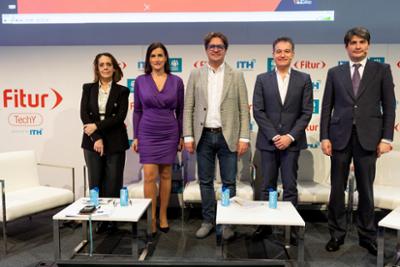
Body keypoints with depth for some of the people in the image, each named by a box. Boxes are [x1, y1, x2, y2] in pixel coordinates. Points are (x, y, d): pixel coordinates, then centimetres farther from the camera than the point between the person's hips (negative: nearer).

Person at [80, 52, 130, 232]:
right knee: (95, 182, 5)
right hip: (93, 141, 2)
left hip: (115, 142, -1)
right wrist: (96, 138, -11)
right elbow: (84, 114, -1)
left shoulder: (122, 91, 4)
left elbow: (120, 117, -6)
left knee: (113, 183, 1)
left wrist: (97, 126, -14)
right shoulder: (88, 88, 9)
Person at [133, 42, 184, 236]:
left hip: (169, 133, 1)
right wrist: (135, 136, 1)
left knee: (165, 175, 8)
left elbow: (180, 111, 5)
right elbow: (137, 111, 4)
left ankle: (163, 216, 22)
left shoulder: (176, 81, 1)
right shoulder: (140, 81, 1)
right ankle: (151, 219, 8)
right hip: (147, 133, -1)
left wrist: (182, 136, 4)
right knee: (150, 176, -5)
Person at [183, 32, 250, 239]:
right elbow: (188, 108, 5)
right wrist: (188, 136, -2)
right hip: (204, 136, 2)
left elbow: (244, 109, 1)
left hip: (228, 136, -1)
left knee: (229, 182, 6)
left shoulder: (236, 76, 4)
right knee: (205, 181, 10)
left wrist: (244, 138, -6)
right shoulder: (196, 75, 7)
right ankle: (208, 220, 25)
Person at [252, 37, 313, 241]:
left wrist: (290, 136, -11)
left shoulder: (304, 79, 4)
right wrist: (274, 136, -10)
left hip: (292, 142, 0)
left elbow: (306, 112, 0)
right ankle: (265, 224, 19)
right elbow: (258, 111, -2)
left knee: (290, 187, 5)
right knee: (267, 187, 8)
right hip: (268, 141, 1)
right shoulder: (262, 79, 4)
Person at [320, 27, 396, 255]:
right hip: (340, 136, 1)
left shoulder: (381, 70, 7)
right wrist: (325, 137, -2)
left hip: (368, 137, -1)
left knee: (366, 189, 8)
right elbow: (327, 107, 6)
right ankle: (337, 233, 20)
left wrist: (386, 138, -5)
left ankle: (367, 236, 22)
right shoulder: (335, 73, 9)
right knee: (337, 188, 6)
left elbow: (389, 106, 3)